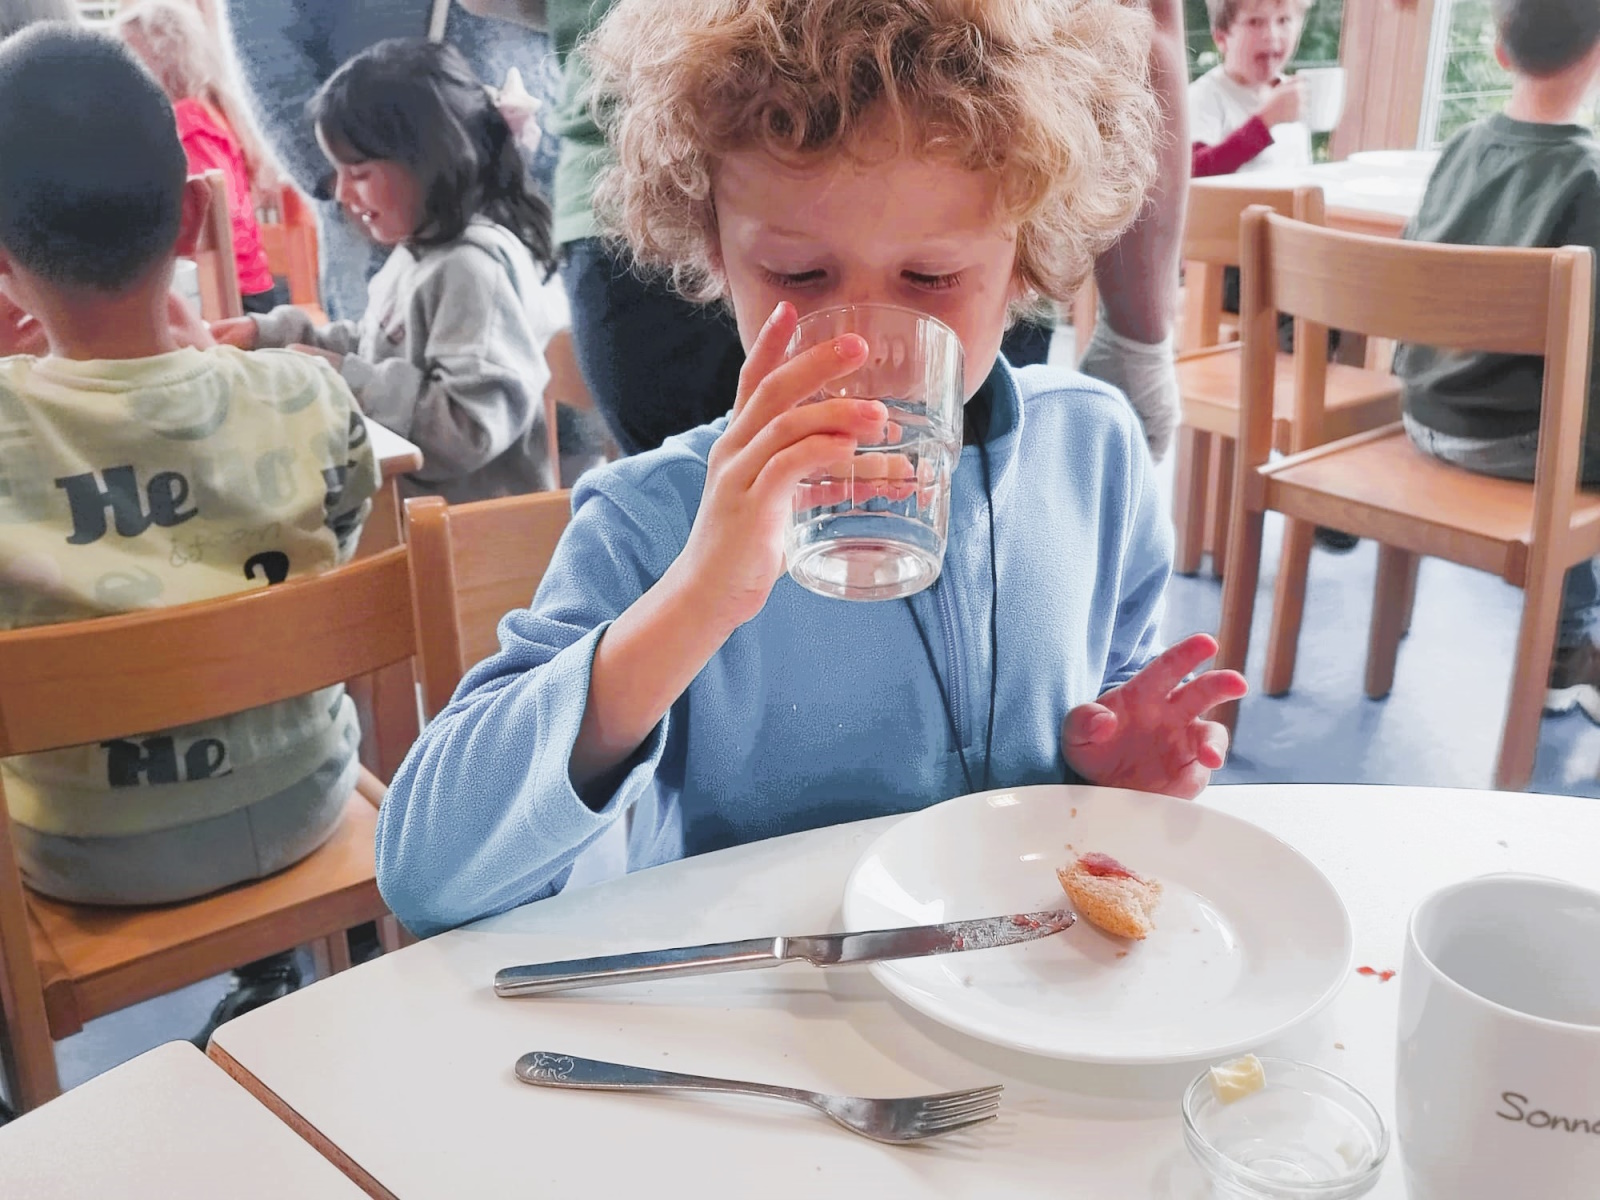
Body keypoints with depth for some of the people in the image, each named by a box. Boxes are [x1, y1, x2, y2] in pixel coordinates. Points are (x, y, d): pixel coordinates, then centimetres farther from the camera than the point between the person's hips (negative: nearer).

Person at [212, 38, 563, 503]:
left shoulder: (475, 268, -18)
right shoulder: (421, 249, 12)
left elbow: (473, 428, -25)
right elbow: (375, 351, 26)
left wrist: (345, 380, -17)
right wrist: (270, 333, 16)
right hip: (405, 500, 9)